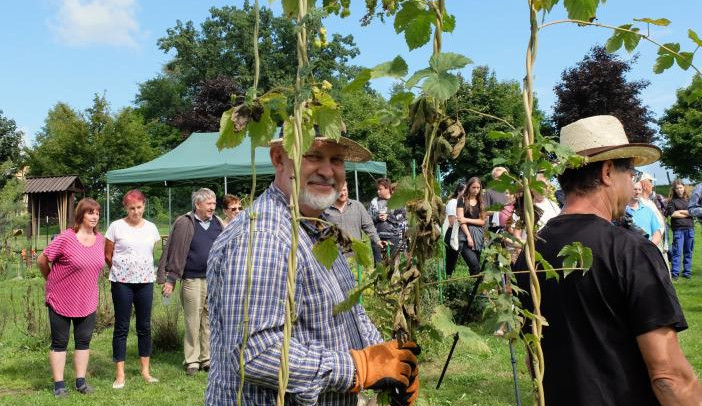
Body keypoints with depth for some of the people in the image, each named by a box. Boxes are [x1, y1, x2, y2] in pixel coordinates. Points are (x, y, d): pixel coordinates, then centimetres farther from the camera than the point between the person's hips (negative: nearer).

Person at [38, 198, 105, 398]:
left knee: (84, 341, 10)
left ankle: (81, 381, 21)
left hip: (87, 302, 5)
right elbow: (42, 260, -8)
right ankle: (59, 384, 14)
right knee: (59, 342, 6)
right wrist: (52, 281, 4)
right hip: (61, 301, -5)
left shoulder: (100, 240, 0)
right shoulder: (65, 238, -17)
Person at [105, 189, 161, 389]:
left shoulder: (151, 228, 6)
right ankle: (120, 375, 9)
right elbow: (108, 255, 2)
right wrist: (121, 270, 8)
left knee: (145, 326, 9)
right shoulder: (116, 226, -4)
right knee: (121, 327, 2)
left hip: (145, 282, 3)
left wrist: (140, 269, 13)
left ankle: (145, 370, 20)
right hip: (122, 283, -3)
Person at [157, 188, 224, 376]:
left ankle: (207, 359, 19)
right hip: (192, 281, -4)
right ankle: (192, 361, 14)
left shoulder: (218, 223, 8)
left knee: (210, 321, 9)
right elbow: (175, 252, -7)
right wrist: (170, 279, -8)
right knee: (193, 323, 3)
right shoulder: (185, 224, -6)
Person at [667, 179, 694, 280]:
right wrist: (687, 213, -3)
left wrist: (680, 211, -7)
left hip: (690, 228, 3)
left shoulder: (689, 199, 9)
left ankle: (687, 272, 16)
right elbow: (673, 214, -8)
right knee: (677, 251, -5)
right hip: (678, 229, -3)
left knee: (688, 251, 8)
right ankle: (674, 273, -2)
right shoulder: (672, 201, 2)